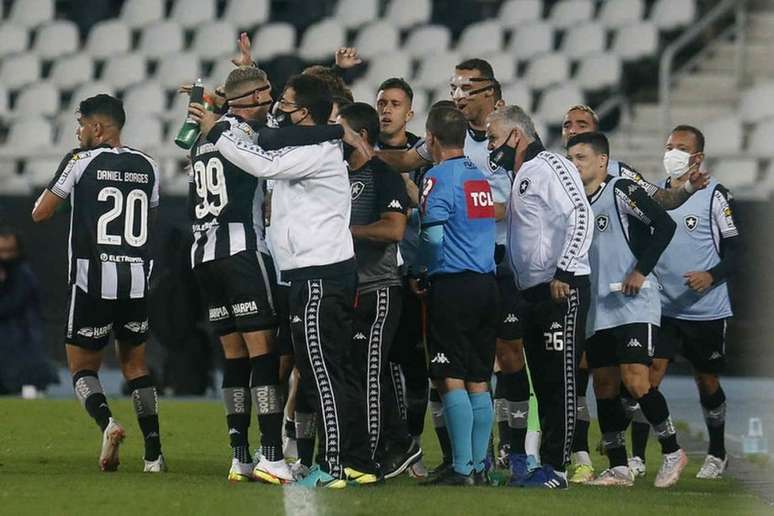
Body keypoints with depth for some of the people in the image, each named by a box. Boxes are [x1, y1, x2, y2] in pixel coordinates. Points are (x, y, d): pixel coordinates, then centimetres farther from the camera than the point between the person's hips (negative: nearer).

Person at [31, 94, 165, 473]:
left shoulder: (80, 162, -5)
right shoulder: (147, 167, 9)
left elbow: (40, 213, 1)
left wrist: (53, 189, 18)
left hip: (93, 280, -4)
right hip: (137, 279, 4)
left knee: (82, 366, 7)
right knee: (135, 364, 17)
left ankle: (107, 423, -21)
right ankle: (153, 451, 7)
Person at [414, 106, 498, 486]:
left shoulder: (439, 178, -9)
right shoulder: (479, 177, 15)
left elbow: (433, 236, -18)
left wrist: (421, 273, -1)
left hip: (453, 286, -7)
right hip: (486, 282, 7)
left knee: (451, 380, -6)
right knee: (478, 381, 10)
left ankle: (461, 469, -10)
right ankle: (479, 465, 11)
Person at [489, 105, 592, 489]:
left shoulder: (550, 167, -9)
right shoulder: (520, 178, 21)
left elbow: (580, 217, -20)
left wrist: (564, 273, -24)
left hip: (562, 289, -10)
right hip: (533, 293, 10)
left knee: (559, 381, -8)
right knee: (542, 382, 10)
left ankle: (556, 467, -9)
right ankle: (546, 464, 13)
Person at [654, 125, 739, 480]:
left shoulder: (713, 194, -6)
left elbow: (733, 249, -6)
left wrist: (712, 276, -22)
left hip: (707, 310, -3)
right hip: (662, 307, 3)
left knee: (707, 380, 10)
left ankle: (716, 454, 27)